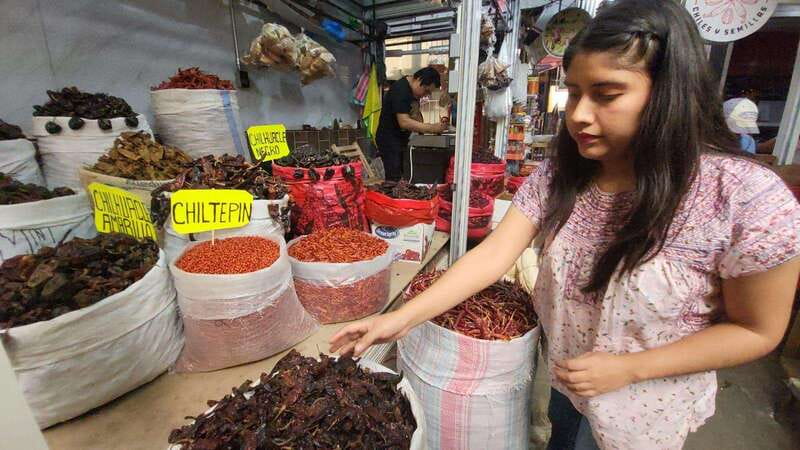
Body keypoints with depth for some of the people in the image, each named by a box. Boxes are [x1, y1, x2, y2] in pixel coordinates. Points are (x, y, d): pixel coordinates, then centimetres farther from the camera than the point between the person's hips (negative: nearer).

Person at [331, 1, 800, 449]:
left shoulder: (747, 197, -27)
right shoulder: (558, 175, -15)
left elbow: (756, 330, -15)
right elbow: (493, 254, -21)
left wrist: (629, 368, -25)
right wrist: (401, 318, -27)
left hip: (644, 401, -3)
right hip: (564, 369, 4)